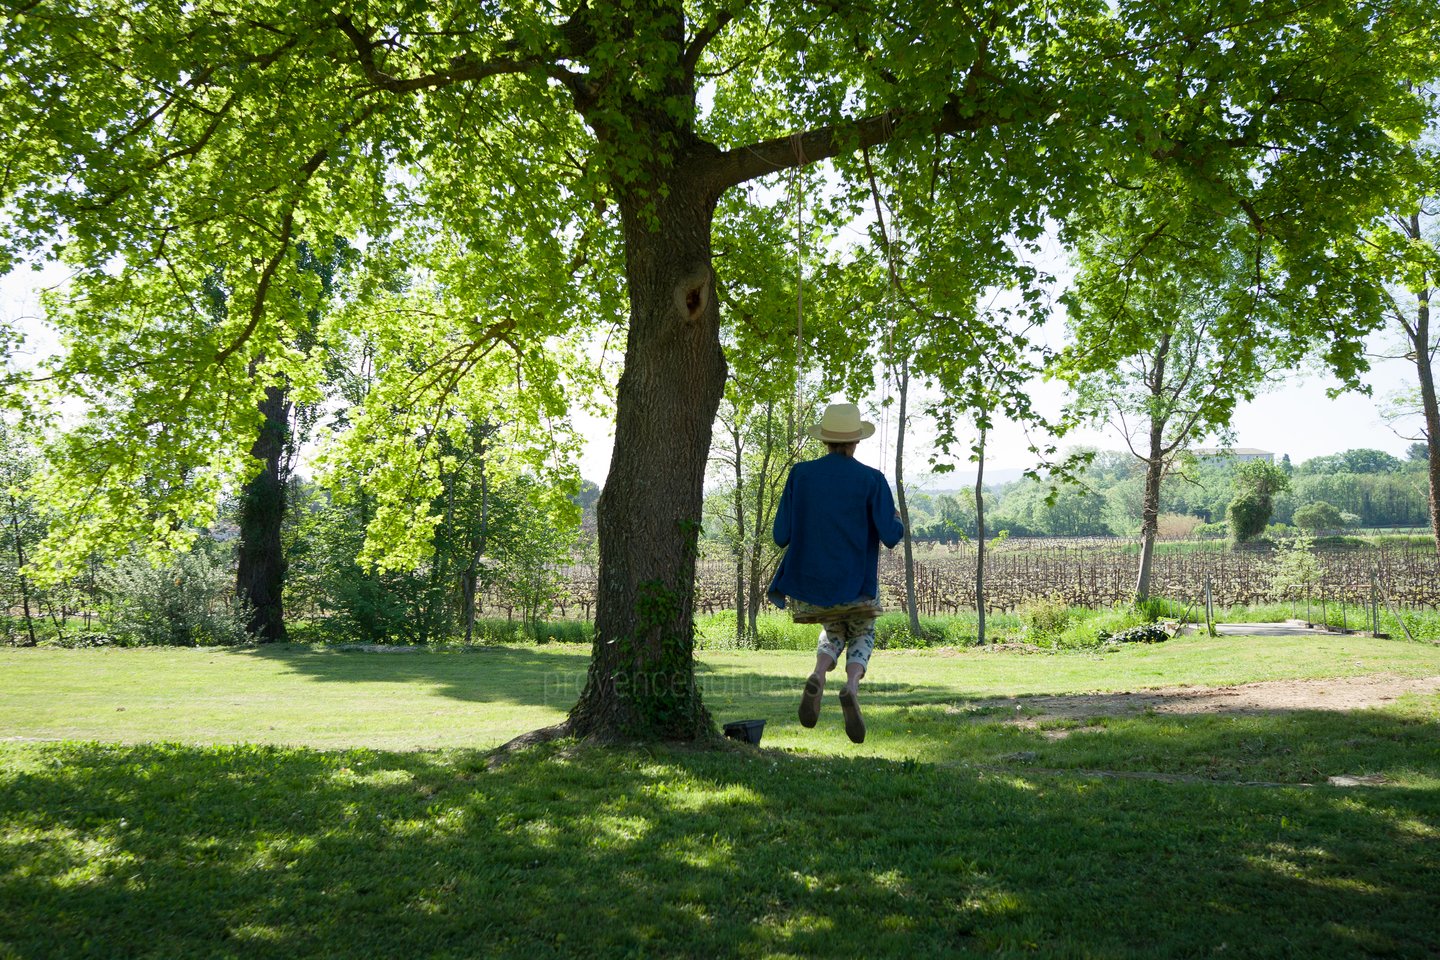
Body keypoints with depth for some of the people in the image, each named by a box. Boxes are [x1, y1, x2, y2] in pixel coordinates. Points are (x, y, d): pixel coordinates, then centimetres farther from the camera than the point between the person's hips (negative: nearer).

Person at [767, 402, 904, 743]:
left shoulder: (800, 475, -4)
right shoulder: (872, 479, -8)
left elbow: (781, 536, -4)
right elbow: (890, 536, -11)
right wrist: (896, 521, 12)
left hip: (810, 581, 2)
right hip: (856, 584, -2)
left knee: (834, 632, 28)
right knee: (861, 636, 23)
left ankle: (818, 677, -4)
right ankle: (852, 687, -9)